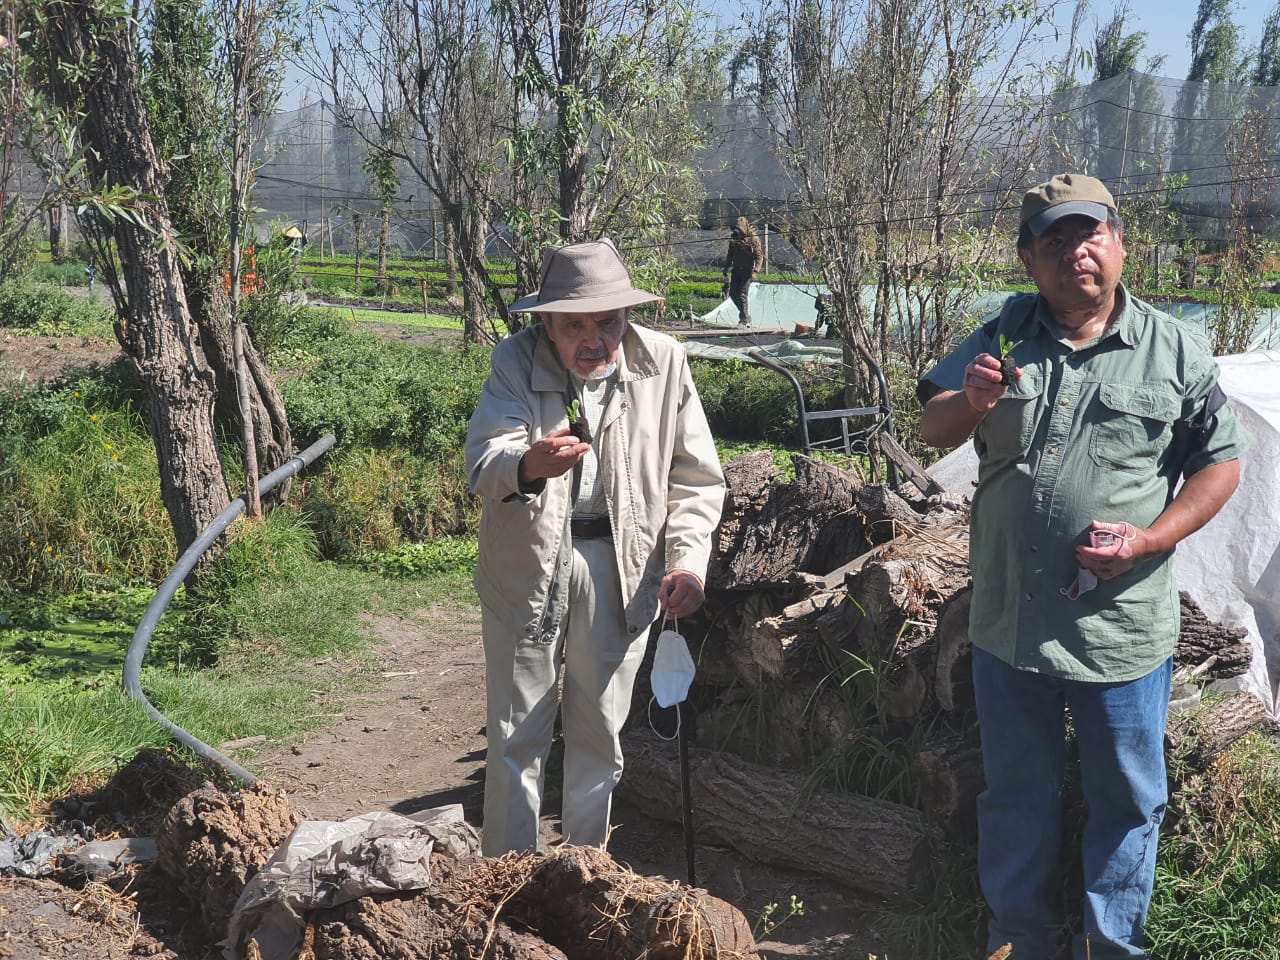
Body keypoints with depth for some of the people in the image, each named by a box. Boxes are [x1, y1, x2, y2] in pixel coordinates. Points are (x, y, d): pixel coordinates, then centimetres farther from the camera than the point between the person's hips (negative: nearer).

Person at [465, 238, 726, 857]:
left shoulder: (663, 363, -5)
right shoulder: (516, 360, -10)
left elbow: (696, 481, 2)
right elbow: (484, 458, -26)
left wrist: (687, 561, -13)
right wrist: (527, 466, -49)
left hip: (622, 569, 1)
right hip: (526, 565, -1)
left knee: (599, 734, 13)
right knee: (516, 735, 5)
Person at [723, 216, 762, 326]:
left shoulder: (753, 239, -9)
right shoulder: (734, 238, 7)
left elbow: (759, 256, -10)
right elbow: (730, 255, 19)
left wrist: (755, 271, -19)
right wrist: (726, 268, 15)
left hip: (747, 270, -6)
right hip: (736, 270, 6)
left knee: (742, 295, -11)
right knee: (733, 293, 4)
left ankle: (744, 320, -5)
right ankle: (745, 316, 20)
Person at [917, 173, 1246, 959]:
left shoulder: (1174, 351, -3)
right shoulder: (1003, 335, 3)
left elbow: (1220, 464, 0)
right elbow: (934, 432, 1)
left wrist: (1148, 540, -15)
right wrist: (970, 403, -23)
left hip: (1123, 624, -2)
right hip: (1010, 620, 2)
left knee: (1126, 798, 12)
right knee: (1016, 792, 17)